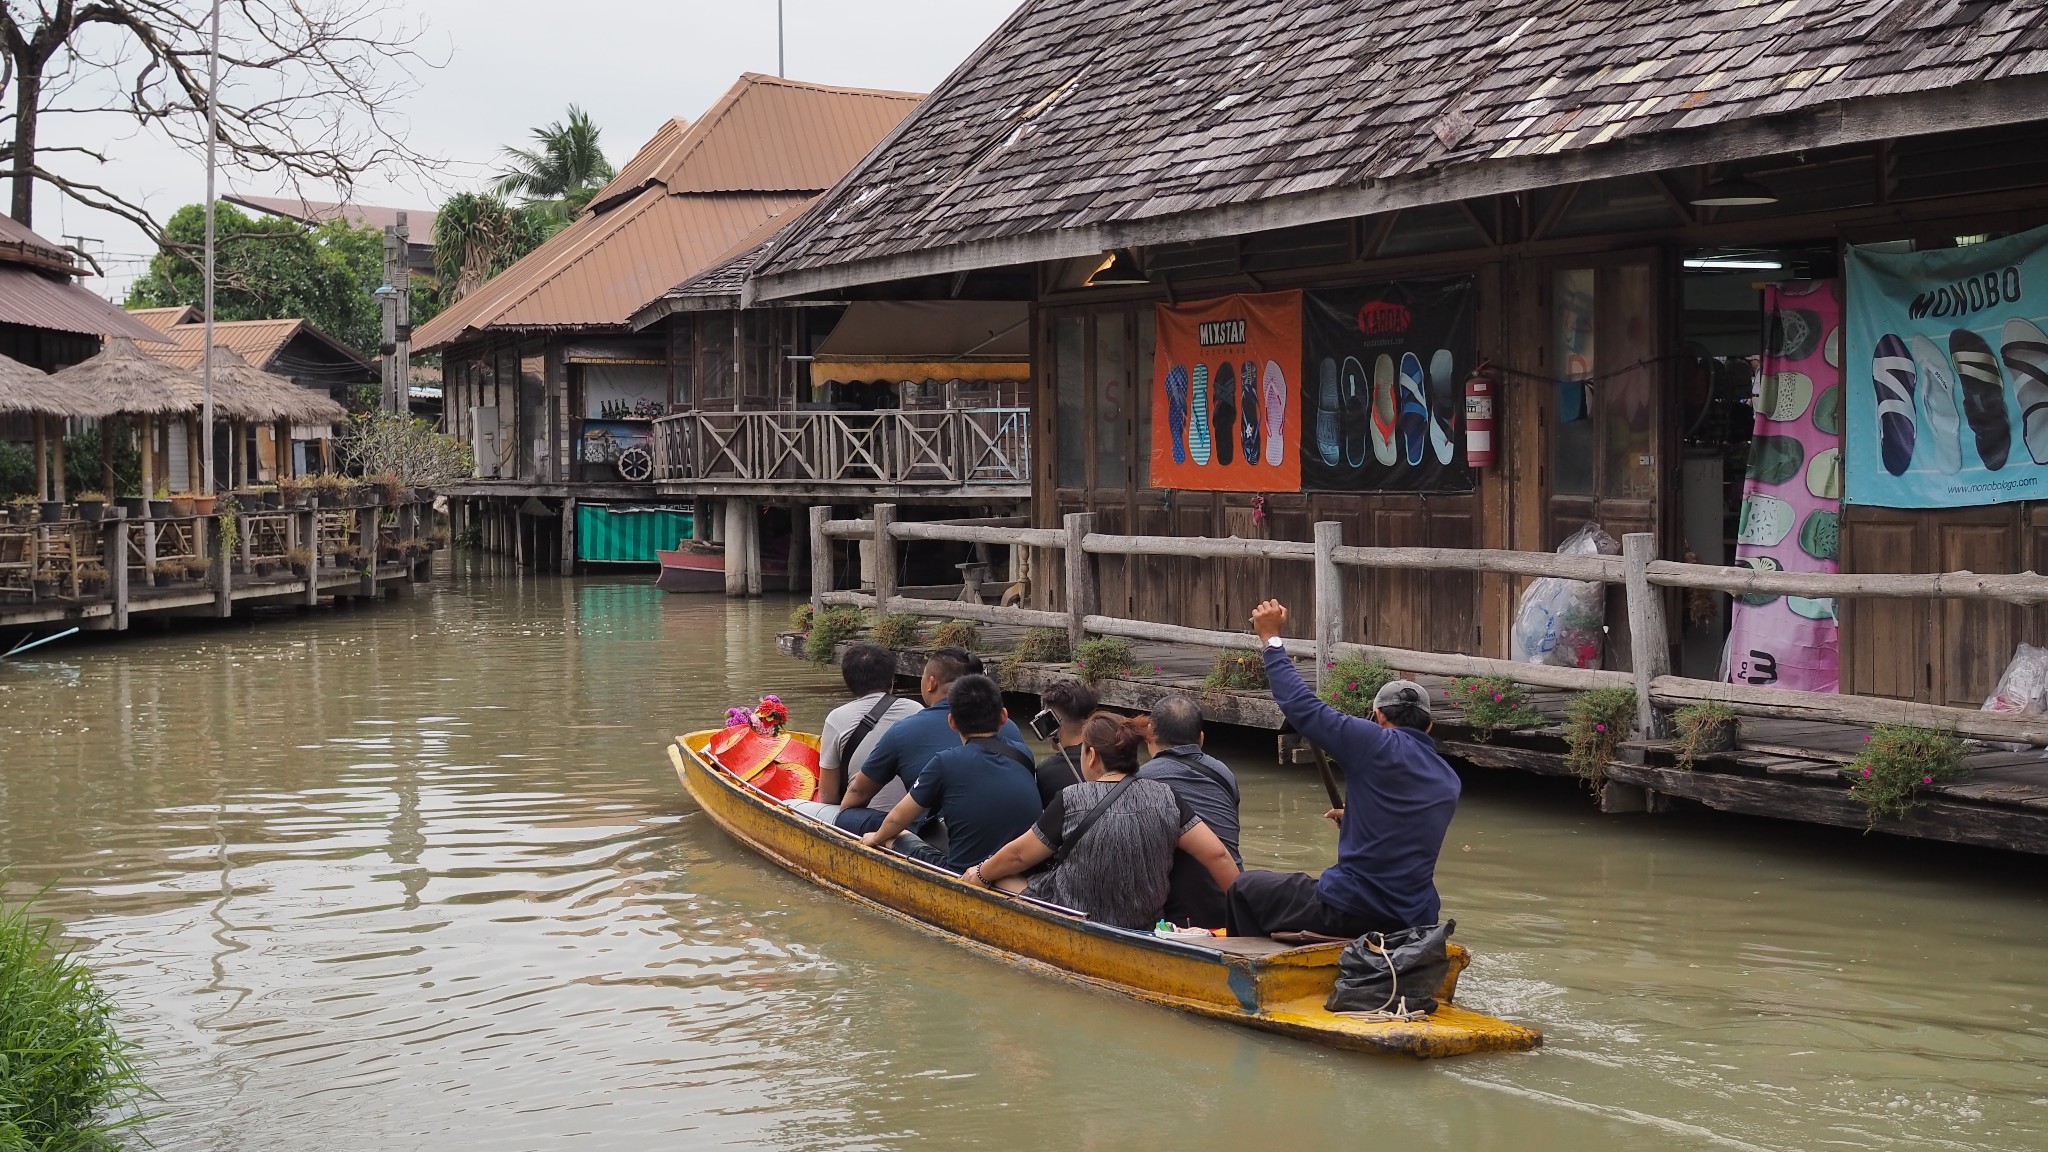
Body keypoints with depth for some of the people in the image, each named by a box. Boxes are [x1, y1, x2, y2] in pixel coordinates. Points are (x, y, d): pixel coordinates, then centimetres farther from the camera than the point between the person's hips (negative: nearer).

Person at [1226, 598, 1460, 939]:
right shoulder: (1449, 782, 11)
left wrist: (1271, 639, 2)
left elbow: (1302, 706, -8)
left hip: (1353, 911, -7)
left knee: (1243, 890, 10)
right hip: (1416, 921, 7)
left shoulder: (1378, 745, -10)